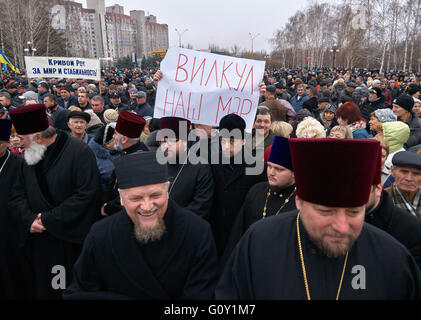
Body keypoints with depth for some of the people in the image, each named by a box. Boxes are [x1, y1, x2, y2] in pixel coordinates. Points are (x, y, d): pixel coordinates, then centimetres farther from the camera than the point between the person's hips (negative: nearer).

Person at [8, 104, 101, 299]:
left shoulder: (79, 152, -15)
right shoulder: (30, 157, 6)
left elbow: (86, 195, -20)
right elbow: (18, 194, 9)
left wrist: (48, 219, -16)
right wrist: (29, 219, -10)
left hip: (72, 241, -5)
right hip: (38, 242, 6)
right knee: (42, 290, 16)